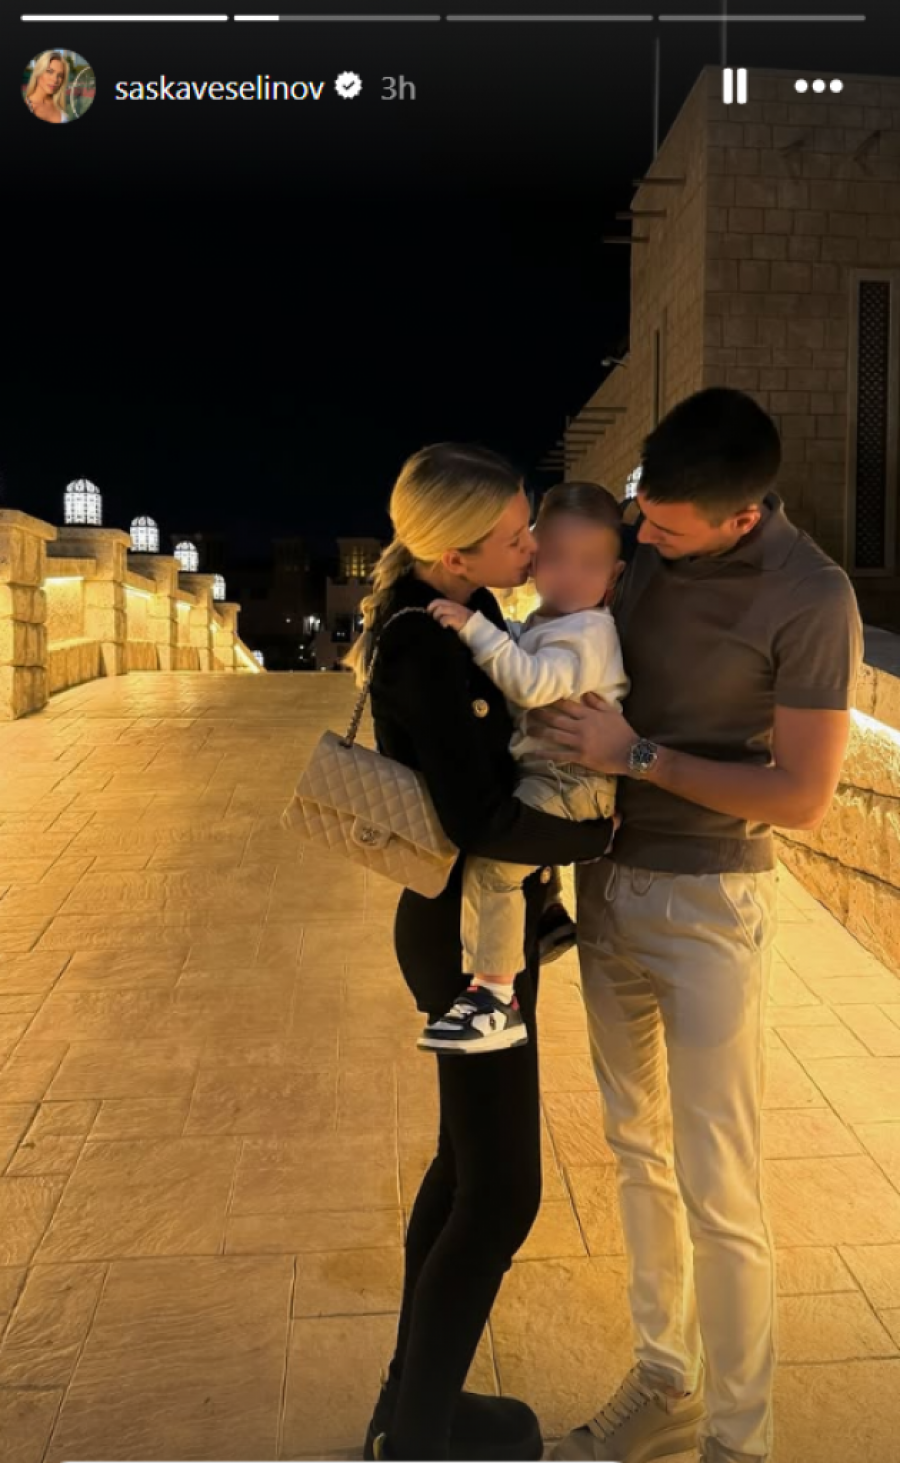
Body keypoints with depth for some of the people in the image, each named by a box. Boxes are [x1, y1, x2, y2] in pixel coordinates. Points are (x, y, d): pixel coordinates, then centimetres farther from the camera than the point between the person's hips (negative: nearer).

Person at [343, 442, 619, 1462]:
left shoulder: (464, 616, 5)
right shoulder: (426, 650, -24)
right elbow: (482, 821, -28)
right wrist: (598, 835, -13)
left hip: (479, 918, 10)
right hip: (470, 935, -10)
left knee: (467, 1164, 21)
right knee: (502, 1196, 3)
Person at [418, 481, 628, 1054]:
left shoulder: (588, 632, -16)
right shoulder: (543, 623, 14)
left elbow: (533, 683, -31)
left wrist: (476, 628, -33)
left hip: (572, 782, -11)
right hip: (543, 773, 11)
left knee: (489, 860, -24)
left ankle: (497, 1001, -18)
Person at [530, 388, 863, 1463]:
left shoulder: (811, 601, -17)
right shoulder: (642, 542, -1)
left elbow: (804, 796, -16)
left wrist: (635, 756, -19)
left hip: (707, 905, -6)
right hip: (607, 884, 6)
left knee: (715, 1186, 3)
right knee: (639, 1152, 17)